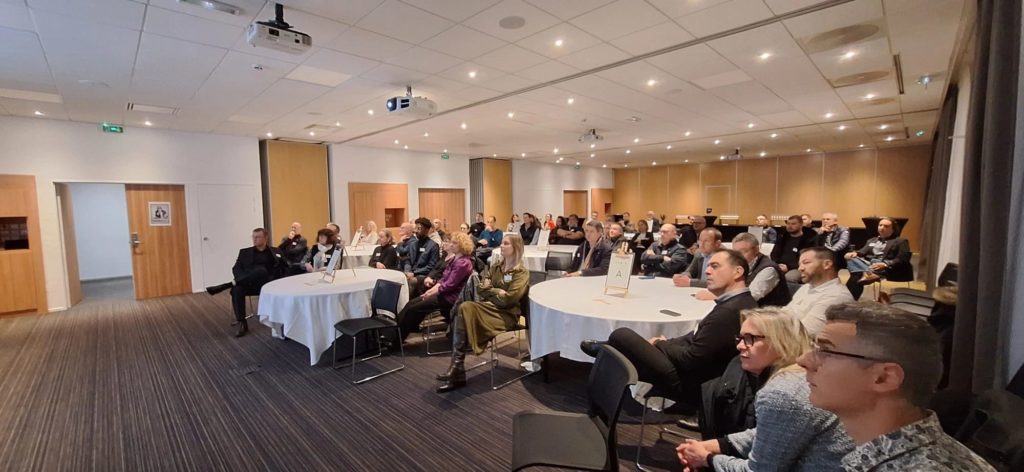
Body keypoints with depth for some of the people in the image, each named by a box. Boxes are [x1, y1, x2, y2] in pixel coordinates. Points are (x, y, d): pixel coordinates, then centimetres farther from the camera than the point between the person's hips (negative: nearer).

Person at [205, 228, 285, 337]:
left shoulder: (275, 252, 14)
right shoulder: (245, 252, 20)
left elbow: (286, 268, 6)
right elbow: (236, 269, 8)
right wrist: (243, 280, -14)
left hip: (267, 283, -2)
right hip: (247, 283, 3)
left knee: (261, 270, -35)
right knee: (237, 289, -32)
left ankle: (224, 286, -25)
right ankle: (242, 324, -23)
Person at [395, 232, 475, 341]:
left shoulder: (463, 263, -19)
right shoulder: (455, 258, 12)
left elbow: (450, 285, -21)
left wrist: (433, 291, -12)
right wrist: (435, 285, -1)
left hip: (450, 297, -9)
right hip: (444, 292, 9)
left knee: (413, 308, -10)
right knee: (411, 303, 1)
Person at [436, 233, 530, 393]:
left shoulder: (521, 272, -3)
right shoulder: (495, 266, 17)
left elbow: (510, 298, -16)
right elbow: (480, 289, 10)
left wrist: (490, 291, -4)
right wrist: (498, 292, -6)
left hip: (506, 313, -6)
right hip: (489, 307, 6)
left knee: (464, 312, -28)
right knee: (464, 308, -27)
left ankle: (457, 364, -17)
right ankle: (457, 372, -26)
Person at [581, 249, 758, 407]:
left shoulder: (730, 310, -26)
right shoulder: (742, 302, 7)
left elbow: (690, 360, -25)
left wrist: (660, 344, -6)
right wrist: (666, 342, 3)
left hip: (690, 384, -10)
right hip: (699, 377, 10)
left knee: (621, 336, -4)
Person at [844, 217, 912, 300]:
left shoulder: (900, 241, 13)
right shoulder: (872, 240, 31)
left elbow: (903, 259, -2)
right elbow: (862, 252, 19)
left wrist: (885, 264, -24)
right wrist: (855, 253, -9)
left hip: (886, 269, -5)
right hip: (867, 264, 5)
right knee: (852, 258, -31)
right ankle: (868, 274, -50)